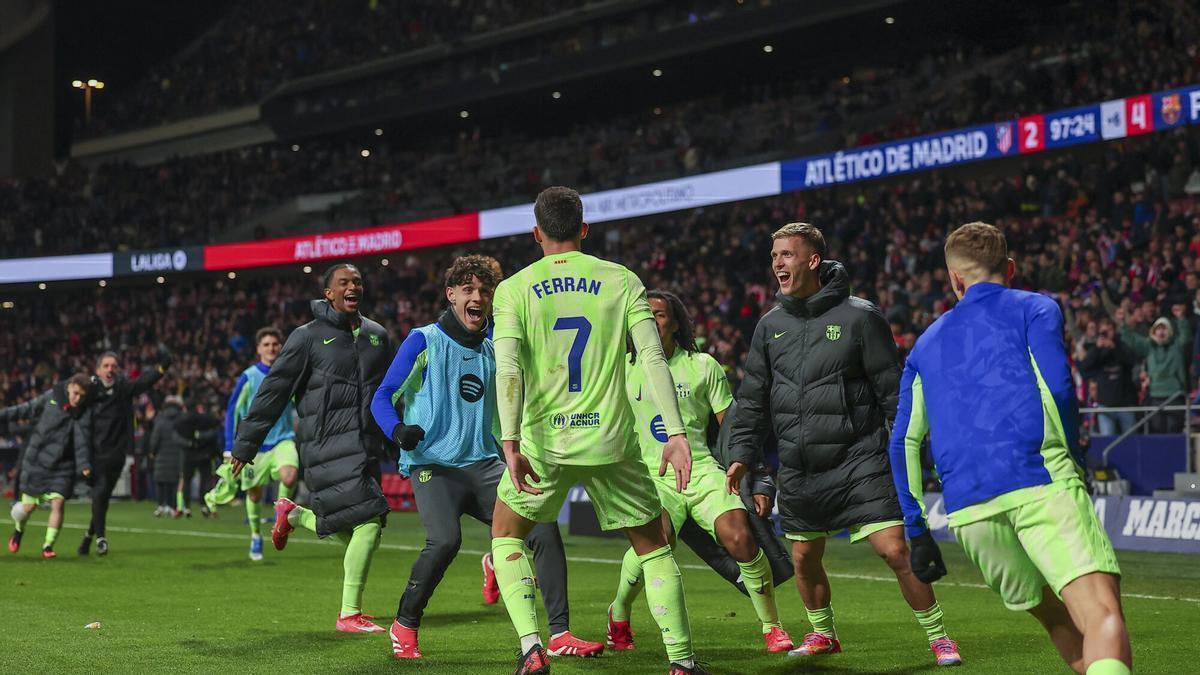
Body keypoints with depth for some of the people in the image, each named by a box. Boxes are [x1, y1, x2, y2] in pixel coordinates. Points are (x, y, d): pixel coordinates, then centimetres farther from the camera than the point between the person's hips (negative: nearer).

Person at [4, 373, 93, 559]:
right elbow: (29, 409, 9)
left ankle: (48, 546, -4)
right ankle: (18, 530, 38)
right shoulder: (52, 396, -5)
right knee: (28, 506, 5)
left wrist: (84, 466, -26)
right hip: (36, 461, 1)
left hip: (62, 466, -1)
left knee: (58, 502, -17)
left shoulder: (84, 413, -9)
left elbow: (82, 441, -14)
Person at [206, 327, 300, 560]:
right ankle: (256, 536, 31)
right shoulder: (248, 377, -5)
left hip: (283, 440, 0)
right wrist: (229, 449, -6)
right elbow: (232, 412, -1)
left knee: (289, 475, -28)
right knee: (254, 493, 7)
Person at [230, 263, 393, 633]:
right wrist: (245, 445, 1)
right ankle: (349, 614, -7)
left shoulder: (377, 336, 16)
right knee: (369, 521, -18)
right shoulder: (308, 337, -1)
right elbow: (273, 392, 1)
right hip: (327, 446, -6)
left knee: (353, 532, 2)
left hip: (366, 446, 6)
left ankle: (294, 515, 29)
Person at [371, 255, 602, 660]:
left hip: (484, 465, 5)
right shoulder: (424, 341, 0)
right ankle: (404, 626, -4)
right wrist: (398, 430, -22)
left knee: (544, 526, -13)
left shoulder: (494, 351, 15)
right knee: (445, 540, -29)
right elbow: (383, 398, -3)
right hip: (432, 464, -5)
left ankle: (560, 634, -6)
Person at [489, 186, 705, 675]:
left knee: (506, 536, 21)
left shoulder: (514, 288, 2)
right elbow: (653, 357, -6)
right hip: (610, 440, 0)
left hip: (544, 442, 0)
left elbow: (508, 369, -11)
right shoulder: (621, 281, 4)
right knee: (653, 547, 16)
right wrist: (676, 434, -9)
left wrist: (511, 444, -16)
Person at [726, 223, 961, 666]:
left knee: (896, 550, -12)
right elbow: (753, 398, 13)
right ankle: (823, 633, 36)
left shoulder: (859, 317, -7)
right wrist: (741, 453, 6)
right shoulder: (770, 326, 7)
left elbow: (892, 390, -4)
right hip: (798, 471, 5)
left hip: (859, 463, -5)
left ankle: (938, 637, 3)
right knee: (804, 558, 12)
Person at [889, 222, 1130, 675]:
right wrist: (1072, 459, 10)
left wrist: (917, 532, 22)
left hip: (967, 510, 5)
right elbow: (1056, 387, -3)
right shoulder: (1035, 309, 14)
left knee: (1058, 620, 21)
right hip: (1040, 483, -5)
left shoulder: (927, 344, 26)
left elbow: (904, 442, 20)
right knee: (1103, 618, -18)